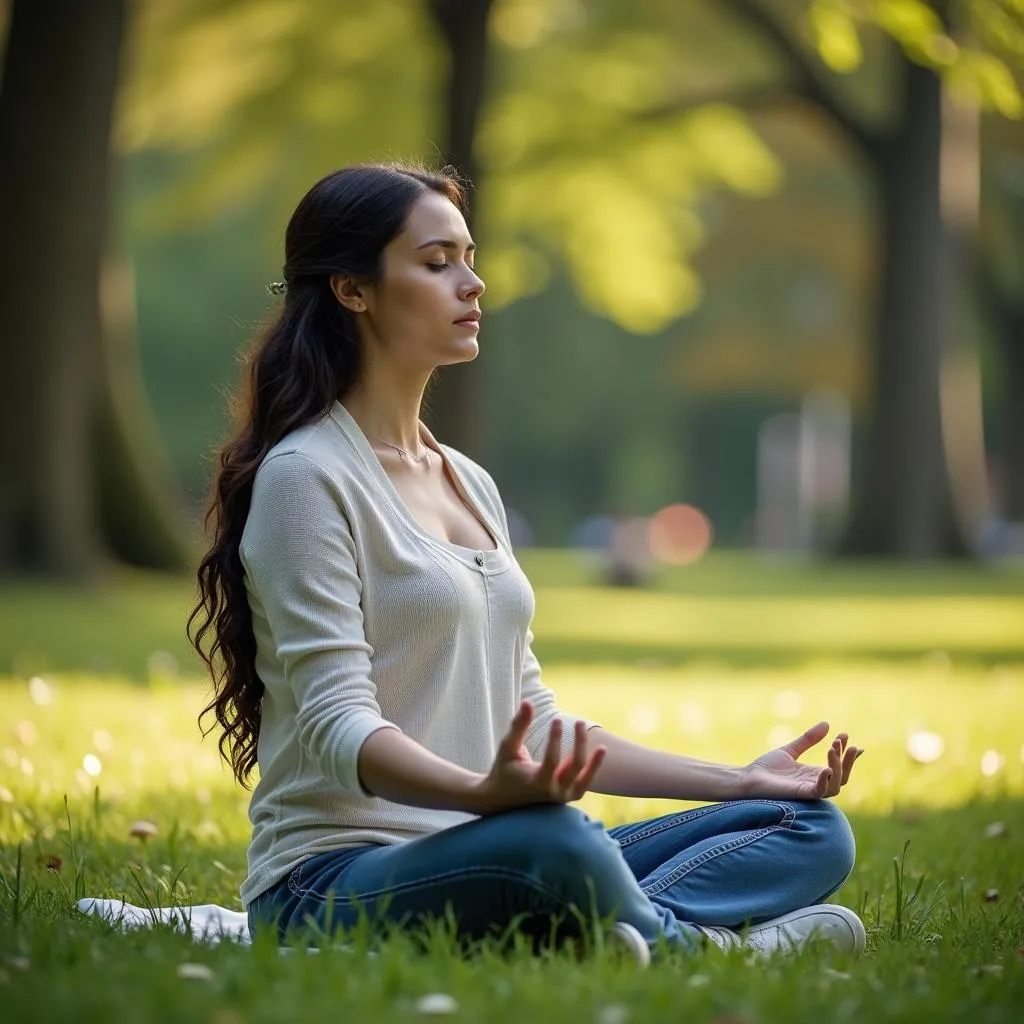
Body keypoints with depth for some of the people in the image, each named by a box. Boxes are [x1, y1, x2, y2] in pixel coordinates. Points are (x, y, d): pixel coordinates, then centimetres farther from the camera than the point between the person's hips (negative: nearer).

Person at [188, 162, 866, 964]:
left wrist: (735, 781, 12)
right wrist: (485, 794, -38)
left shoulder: (471, 484, 19)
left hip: (487, 855, 8)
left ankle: (622, 932, -27)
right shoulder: (307, 476, -7)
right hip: (339, 880, -8)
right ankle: (702, 943, -13)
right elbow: (337, 723, -18)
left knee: (814, 826, -2)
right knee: (551, 840, -40)